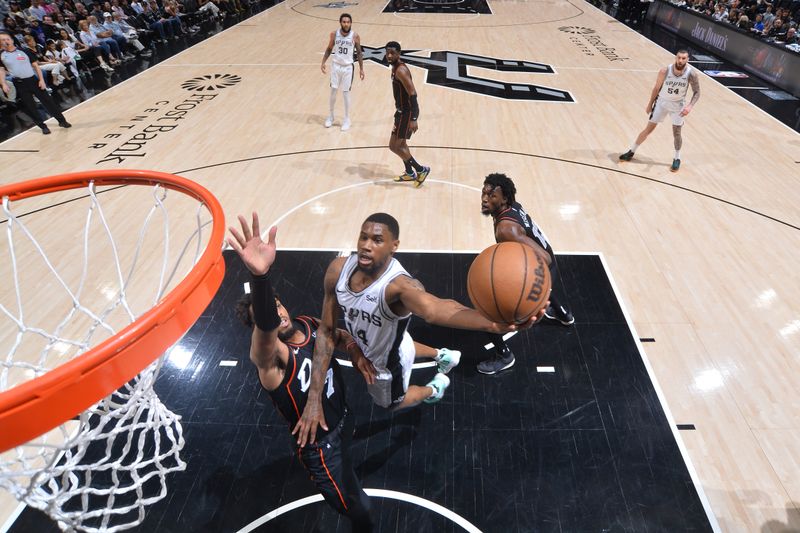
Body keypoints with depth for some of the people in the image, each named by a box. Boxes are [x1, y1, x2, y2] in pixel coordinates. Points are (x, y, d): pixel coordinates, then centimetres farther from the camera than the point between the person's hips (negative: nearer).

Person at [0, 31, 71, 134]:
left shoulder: (24, 51, 2)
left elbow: (36, 66, 3)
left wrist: (41, 80, -7)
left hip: (33, 80, -1)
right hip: (19, 84, 1)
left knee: (47, 100, -2)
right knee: (29, 106, 2)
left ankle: (62, 121, 9)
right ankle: (43, 126, 11)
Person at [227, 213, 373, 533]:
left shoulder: (309, 324, -11)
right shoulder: (270, 356, -34)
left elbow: (339, 335, 11)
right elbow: (265, 329, -59)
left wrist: (354, 348, -13)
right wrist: (259, 275, -80)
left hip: (343, 419, 8)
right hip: (319, 445, -7)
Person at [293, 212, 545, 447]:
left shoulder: (399, 285, -45)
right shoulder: (338, 270, -26)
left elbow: (434, 309, -68)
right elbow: (326, 331, -18)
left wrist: (492, 324, -90)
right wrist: (314, 398, -23)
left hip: (387, 364, -5)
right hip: (365, 345, 5)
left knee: (392, 402, 26)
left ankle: (433, 389, 54)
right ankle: (442, 356, 58)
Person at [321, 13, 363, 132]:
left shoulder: (355, 36, -9)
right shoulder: (334, 34, -5)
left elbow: (359, 53, 1)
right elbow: (329, 49, 6)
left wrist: (361, 68, -2)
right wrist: (323, 62, -4)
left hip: (348, 67, -2)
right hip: (336, 66, 2)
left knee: (346, 93, 2)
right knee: (333, 92, 6)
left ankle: (347, 119, 15)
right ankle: (331, 115, 26)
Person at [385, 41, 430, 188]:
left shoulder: (400, 70, -20)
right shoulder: (395, 68, 11)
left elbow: (413, 94, -25)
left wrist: (413, 119, -30)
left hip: (407, 112, -10)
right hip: (403, 110, 10)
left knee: (394, 145, -5)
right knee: (401, 143, 19)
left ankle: (421, 170, 4)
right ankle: (410, 173, 33)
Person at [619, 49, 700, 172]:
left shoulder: (691, 74, -22)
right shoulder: (665, 71, -23)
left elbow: (697, 92, -12)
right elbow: (656, 88, -6)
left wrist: (690, 106, -30)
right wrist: (650, 104, 3)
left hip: (678, 105, 0)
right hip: (662, 102, 0)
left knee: (676, 133, 2)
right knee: (648, 129, 5)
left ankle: (677, 158, 21)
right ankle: (631, 152, 18)